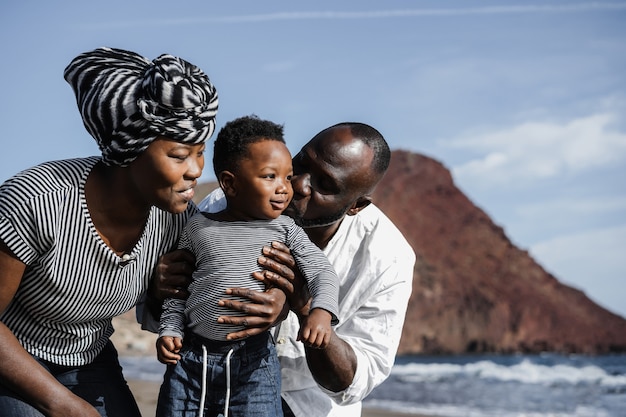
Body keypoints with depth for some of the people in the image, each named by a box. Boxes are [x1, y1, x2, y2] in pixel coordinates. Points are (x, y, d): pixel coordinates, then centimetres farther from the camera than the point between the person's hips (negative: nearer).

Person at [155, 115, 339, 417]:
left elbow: (321, 270, -5)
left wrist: (321, 311, -23)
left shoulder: (284, 229, 4)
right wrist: (170, 330, 0)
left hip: (254, 361, -1)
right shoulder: (198, 227, 7)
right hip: (191, 357, 2)